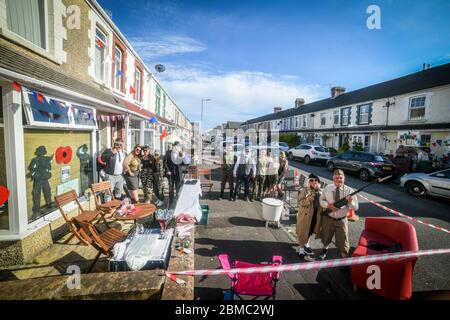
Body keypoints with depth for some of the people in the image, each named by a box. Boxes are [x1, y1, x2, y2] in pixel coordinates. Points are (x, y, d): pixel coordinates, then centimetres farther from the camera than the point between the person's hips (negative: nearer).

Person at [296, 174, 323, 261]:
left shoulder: (321, 191, 2)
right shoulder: (304, 190, -13)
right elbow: (301, 202, -20)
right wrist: (309, 198, -32)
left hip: (316, 216, 5)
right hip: (305, 215, -5)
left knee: (311, 231, 22)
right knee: (303, 232, 5)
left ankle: (306, 244, 44)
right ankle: (301, 249, 18)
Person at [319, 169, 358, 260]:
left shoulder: (349, 190, -11)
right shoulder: (327, 188, -6)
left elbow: (355, 207, -10)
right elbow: (321, 200, 2)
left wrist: (350, 201, -33)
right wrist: (328, 205, -18)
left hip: (341, 220, -2)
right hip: (328, 219, 2)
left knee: (343, 241, 8)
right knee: (326, 238, 23)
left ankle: (344, 257, 33)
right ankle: (325, 250, 53)